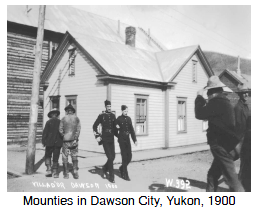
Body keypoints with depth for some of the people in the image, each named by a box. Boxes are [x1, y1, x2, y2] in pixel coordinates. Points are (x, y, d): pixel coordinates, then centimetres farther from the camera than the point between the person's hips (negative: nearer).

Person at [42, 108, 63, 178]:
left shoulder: (49, 122, -7)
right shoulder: (60, 122, -1)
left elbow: (45, 132, -8)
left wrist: (43, 141, 1)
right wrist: (62, 142, 11)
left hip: (50, 142, -2)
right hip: (58, 143, 2)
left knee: (48, 156, 15)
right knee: (56, 158, 9)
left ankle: (49, 169, 3)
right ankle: (55, 172, 10)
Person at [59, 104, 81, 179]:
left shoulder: (63, 119, 0)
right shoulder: (76, 118, 3)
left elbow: (60, 130, -6)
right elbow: (78, 129, -5)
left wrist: (64, 136, 5)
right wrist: (75, 138, -5)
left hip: (66, 140, -1)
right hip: (74, 140, 1)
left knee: (65, 157, 7)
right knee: (74, 156, 12)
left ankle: (66, 174, 8)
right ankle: (75, 171, 1)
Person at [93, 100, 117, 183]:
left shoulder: (113, 116, 6)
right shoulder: (101, 115, -6)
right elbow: (94, 126, -1)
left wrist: (118, 136, 11)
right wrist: (97, 136, -8)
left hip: (112, 139, 5)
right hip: (105, 139, -5)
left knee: (113, 157, 9)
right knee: (110, 157, -8)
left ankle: (104, 168, 36)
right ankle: (111, 176, 3)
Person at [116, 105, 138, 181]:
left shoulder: (129, 118, 8)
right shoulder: (119, 118, -5)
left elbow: (132, 130, 9)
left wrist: (135, 140, 5)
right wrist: (117, 127, -18)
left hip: (127, 139, 5)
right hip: (121, 139, -5)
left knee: (129, 156, 3)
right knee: (124, 157, -5)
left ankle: (122, 168, 29)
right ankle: (125, 175, 4)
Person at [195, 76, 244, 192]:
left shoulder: (217, 101, -16)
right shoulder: (222, 101, 16)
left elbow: (200, 114, -15)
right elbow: (207, 112, 28)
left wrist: (199, 97, -3)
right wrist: (202, 100, 22)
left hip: (222, 146, -10)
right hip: (224, 145, 10)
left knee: (231, 177, -7)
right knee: (212, 174, 16)